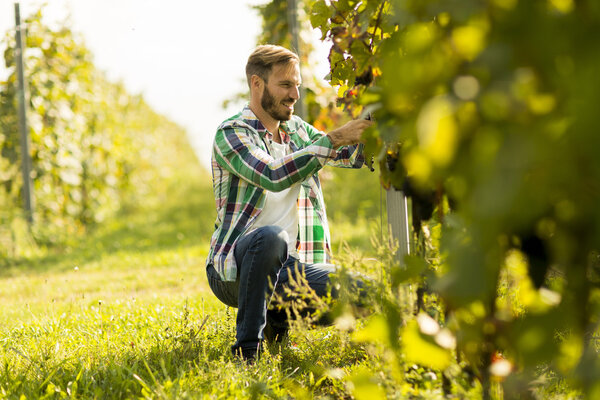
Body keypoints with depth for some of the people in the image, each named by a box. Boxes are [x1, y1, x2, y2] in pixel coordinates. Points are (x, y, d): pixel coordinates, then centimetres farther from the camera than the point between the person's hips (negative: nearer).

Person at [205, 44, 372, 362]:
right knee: (271, 237, -40)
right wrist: (334, 139, -26)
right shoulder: (232, 133, -7)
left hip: (288, 268, 6)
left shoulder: (297, 130, 16)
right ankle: (246, 349, -24)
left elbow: (355, 155, 10)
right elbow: (272, 174, -24)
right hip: (233, 269, -6)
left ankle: (276, 320, 10)